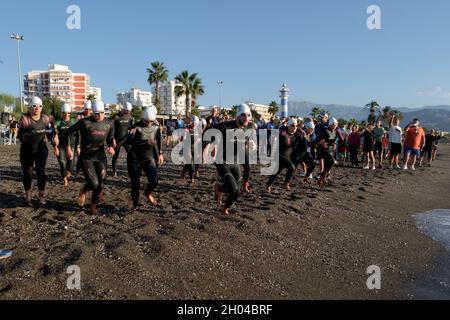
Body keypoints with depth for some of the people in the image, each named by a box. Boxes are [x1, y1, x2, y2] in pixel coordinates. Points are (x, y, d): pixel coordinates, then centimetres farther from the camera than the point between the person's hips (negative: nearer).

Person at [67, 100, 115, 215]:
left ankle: (93, 207, 25)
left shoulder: (109, 124, 0)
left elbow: (110, 139, 14)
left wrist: (111, 147, -7)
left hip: (100, 157, 4)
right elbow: (69, 131, -1)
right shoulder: (85, 122, -12)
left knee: (100, 185, 2)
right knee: (94, 184, -12)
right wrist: (68, 148, -3)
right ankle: (84, 190, 25)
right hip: (86, 157, -3)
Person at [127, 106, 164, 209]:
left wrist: (160, 153, 13)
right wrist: (145, 142, -41)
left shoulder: (156, 127, -3)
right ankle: (135, 204, 29)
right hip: (135, 159, -3)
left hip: (149, 159, 3)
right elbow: (130, 140, -31)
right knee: (135, 185, 4)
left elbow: (159, 139, 15)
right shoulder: (137, 127, -16)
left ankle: (148, 194, 23)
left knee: (154, 182, -12)